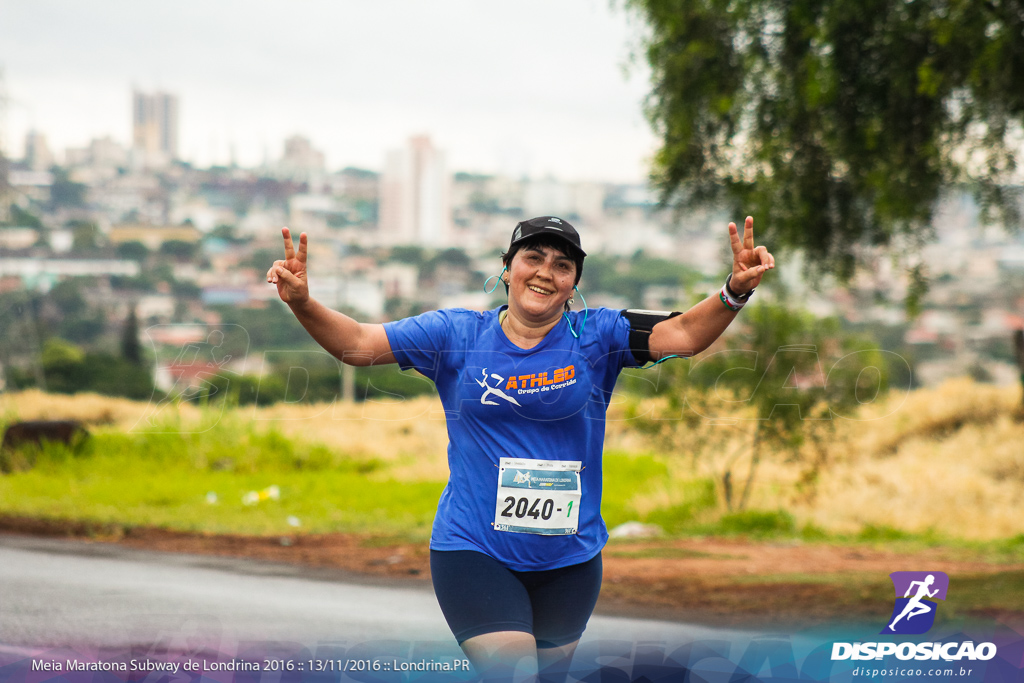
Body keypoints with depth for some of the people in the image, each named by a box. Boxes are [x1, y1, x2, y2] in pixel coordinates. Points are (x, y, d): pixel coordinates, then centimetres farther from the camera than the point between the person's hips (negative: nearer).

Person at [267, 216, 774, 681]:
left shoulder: (595, 336, -1)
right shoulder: (457, 335, 0)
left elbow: (684, 334, -11)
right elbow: (357, 343, -3)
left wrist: (734, 293, -30)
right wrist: (302, 304, -20)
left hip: (569, 560, 2)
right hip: (474, 550, -2)